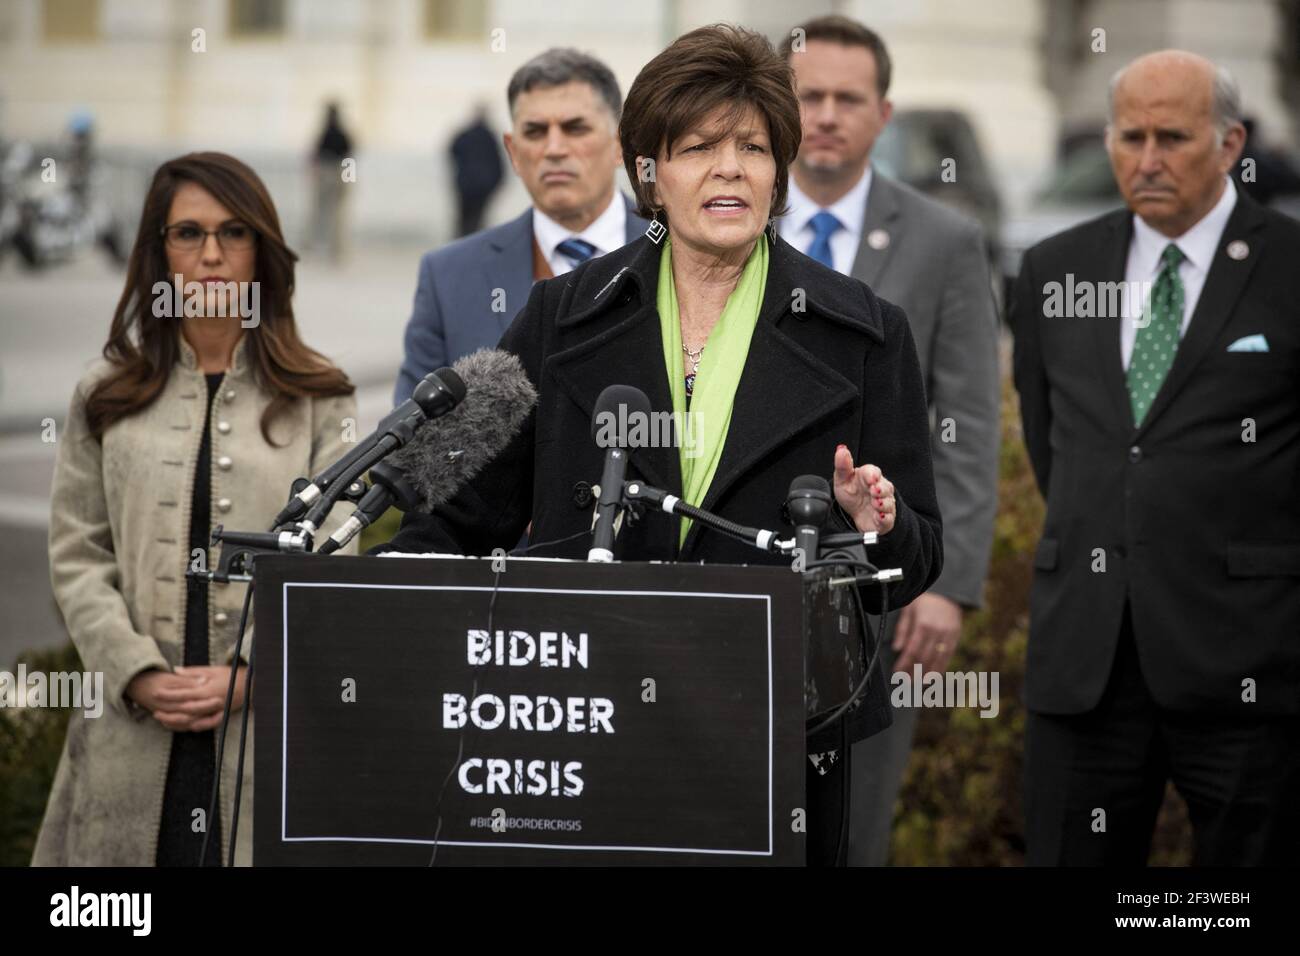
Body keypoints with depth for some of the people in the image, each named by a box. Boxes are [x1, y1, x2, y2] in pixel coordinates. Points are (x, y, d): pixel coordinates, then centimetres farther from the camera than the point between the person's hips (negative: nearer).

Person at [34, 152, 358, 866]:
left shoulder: (319, 400, 7)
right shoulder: (106, 398, 11)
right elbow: (77, 558, 5)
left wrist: (250, 675, -12)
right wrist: (139, 676, -8)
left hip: (273, 721, -1)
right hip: (134, 727, 1)